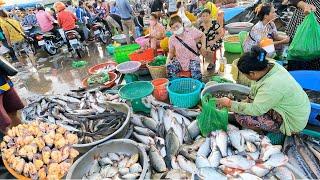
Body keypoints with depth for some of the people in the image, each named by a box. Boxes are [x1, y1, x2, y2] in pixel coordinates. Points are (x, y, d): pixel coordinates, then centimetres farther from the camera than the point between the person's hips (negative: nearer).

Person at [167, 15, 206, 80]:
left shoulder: (191, 31, -7)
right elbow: (171, 52, 9)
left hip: (192, 58, -1)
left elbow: (202, 35, 10)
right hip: (180, 60, 2)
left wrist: (203, 46, -4)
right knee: (169, 67, -28)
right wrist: (169, 58, -13)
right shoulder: (172, 39, -2)